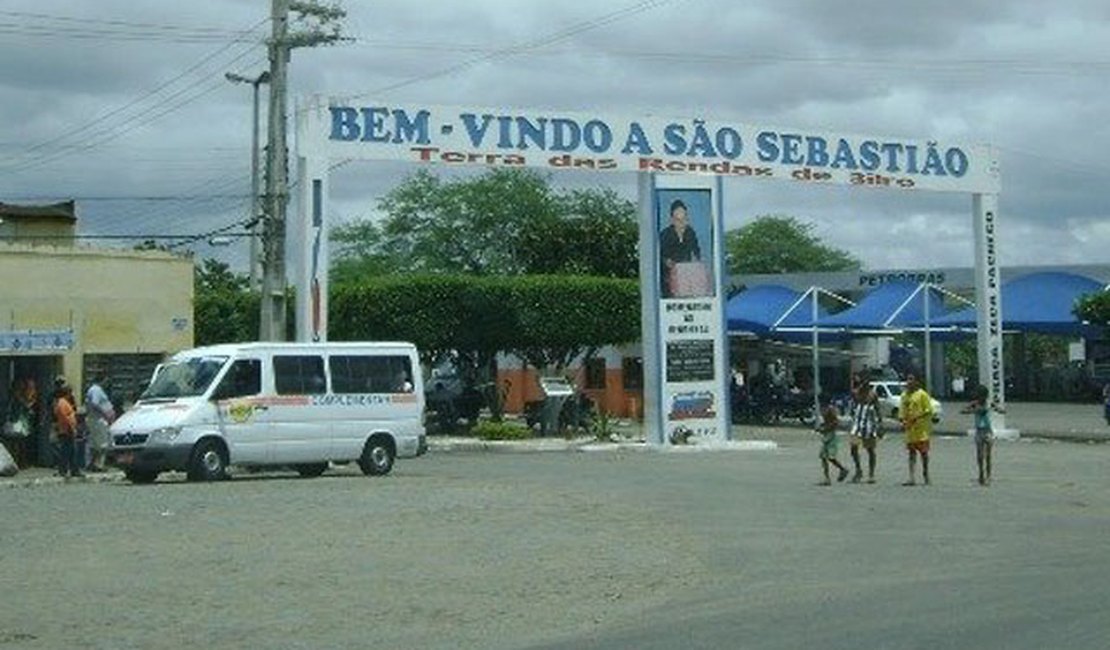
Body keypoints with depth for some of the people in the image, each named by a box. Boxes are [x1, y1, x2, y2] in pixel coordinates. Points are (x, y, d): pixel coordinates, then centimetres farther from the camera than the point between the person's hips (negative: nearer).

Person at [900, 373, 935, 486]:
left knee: (923, 451, 2)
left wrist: (917, 418, -19)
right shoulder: (904, 395, 12)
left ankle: (925, 475, 16)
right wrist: (903, 421, 0)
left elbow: (929, 410, -9)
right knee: (911, 452, 3)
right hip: (910, 429, 5)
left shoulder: (922, 394, -7)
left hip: (921, 428, -5)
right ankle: (911, 478, 2)